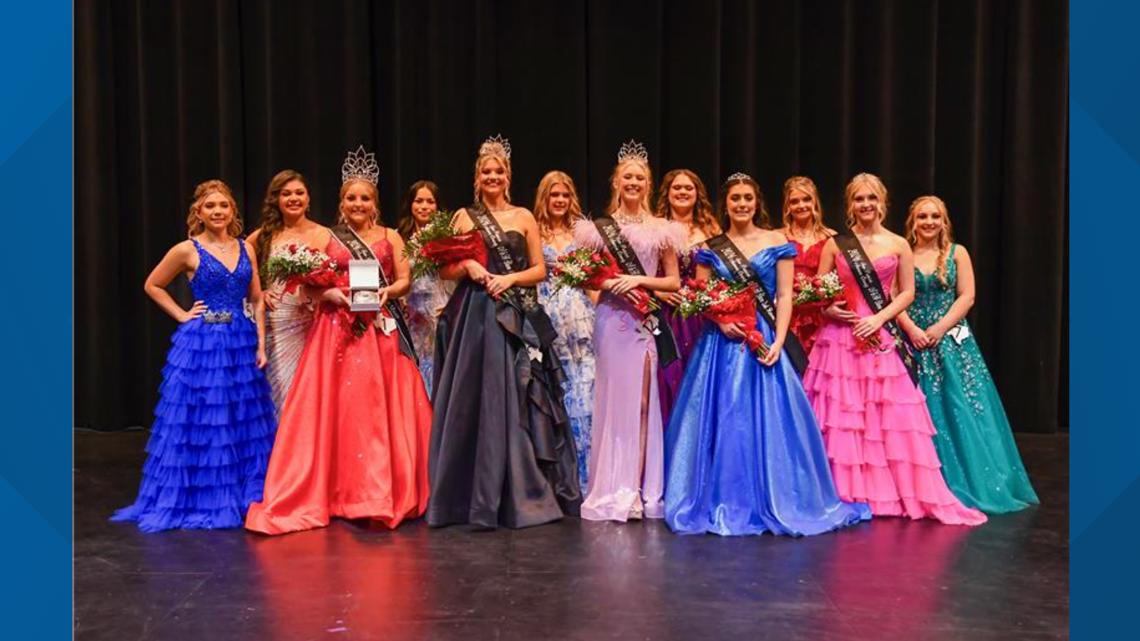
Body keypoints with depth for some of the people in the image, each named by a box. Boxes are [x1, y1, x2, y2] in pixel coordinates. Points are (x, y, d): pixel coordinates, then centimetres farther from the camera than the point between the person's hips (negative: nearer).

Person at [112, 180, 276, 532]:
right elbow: (152, 285, 8)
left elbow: (257, 301, 9)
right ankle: (195, 500, 12)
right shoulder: (187, 250, -3)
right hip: (201, 344, -4)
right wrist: (181, 315, -1)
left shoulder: (245, 249, 8)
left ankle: (244, 497, 18)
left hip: (242, 343, 4)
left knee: (245, 424, 7)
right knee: (198, 424, 0)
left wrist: (261, 344, 1)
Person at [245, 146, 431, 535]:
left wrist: (386, 292, -12)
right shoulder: (326, 238, 8)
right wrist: (333, 294, -13)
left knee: (381, 407, -2)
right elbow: (310, 287, 5)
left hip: (380, 331, 1)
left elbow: (404, 280, 7)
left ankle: (384, 491, 7)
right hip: (337, 330, 0)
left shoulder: (390, 237, 11)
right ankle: (339, 491, 2)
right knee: (335, 408, -5)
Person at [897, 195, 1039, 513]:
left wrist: (939, 328, -13)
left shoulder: (957, 253, 5)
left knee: (959, 409, -2)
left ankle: (968, 484, 8)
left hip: (951, 341, 0)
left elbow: (966, 297, -2)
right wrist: (912, 329, -15)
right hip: (913, 341, 0)